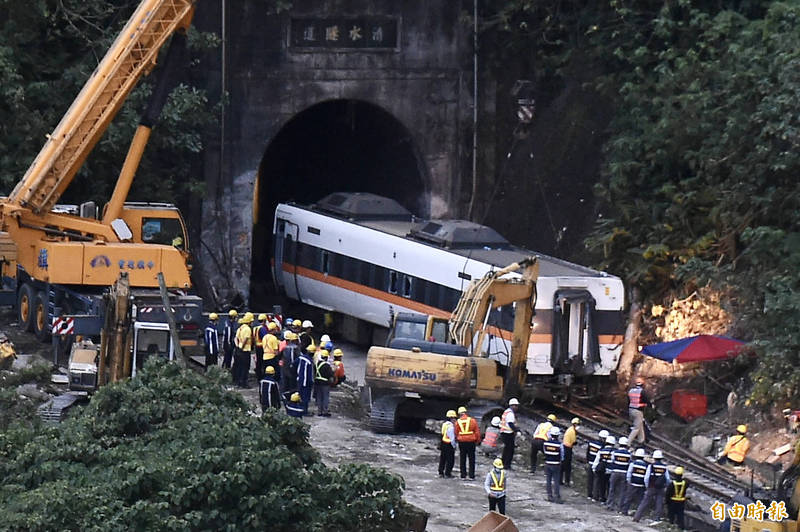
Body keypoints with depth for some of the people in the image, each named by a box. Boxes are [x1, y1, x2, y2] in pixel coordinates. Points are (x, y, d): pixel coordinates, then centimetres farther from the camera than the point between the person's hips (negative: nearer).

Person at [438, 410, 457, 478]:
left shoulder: (444, 424, 10)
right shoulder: (451, 426, -19)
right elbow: (452, 437, -20)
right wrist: (454, 446, -12)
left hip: (443, 443, 9)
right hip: (449, 445, -9)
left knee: (442, 459, 16)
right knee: (450, 460, 0)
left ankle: (441, 473, 22)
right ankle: (447, 474, 1)